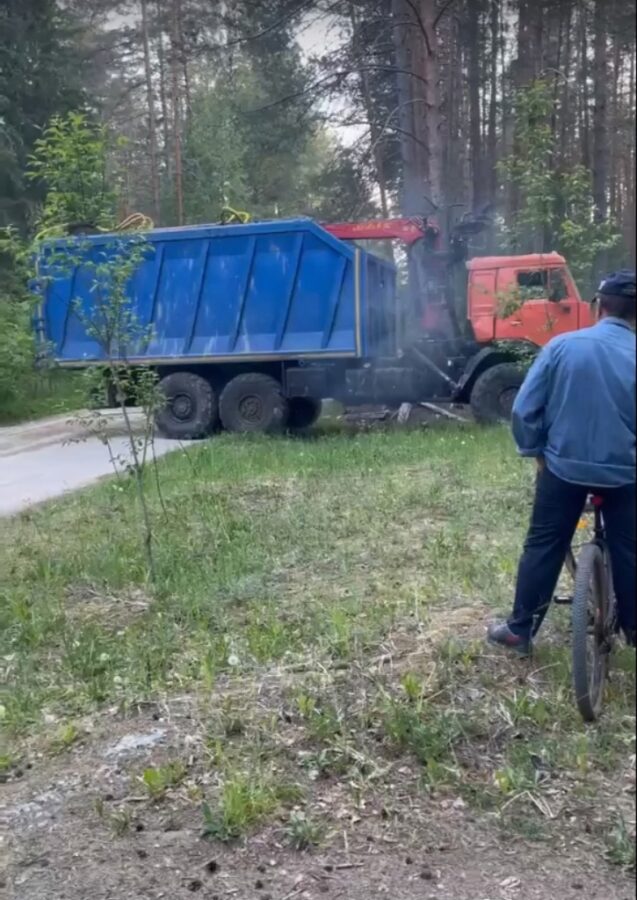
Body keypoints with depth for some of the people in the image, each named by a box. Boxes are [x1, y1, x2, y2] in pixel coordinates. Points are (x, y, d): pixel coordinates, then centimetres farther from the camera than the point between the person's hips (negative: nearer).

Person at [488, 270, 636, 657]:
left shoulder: (563, 346, -10)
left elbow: (525, 408, -8)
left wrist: (535, 450, 7)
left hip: (564, 466, 0)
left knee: (543, 547, 11)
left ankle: (519, 629, 18)